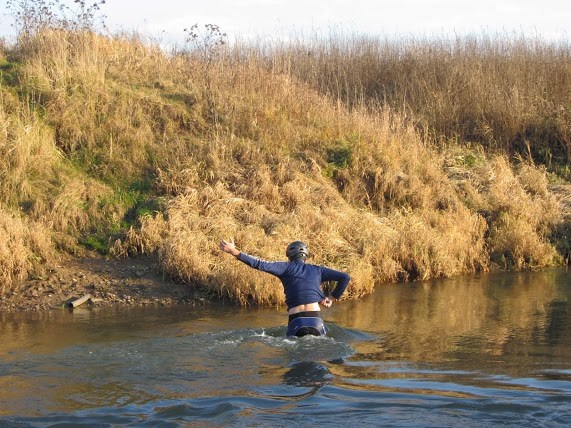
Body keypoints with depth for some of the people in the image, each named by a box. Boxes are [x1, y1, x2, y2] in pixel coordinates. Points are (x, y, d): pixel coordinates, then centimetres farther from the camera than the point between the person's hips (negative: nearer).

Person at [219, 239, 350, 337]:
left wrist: (234, 252, -4)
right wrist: (332, 298, 19)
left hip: (296, 321, -1)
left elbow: (261, 265, -4)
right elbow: (345, 277, 14)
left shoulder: (287, 267, 9)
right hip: (316, 320, 2)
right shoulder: (317, 270, 17)